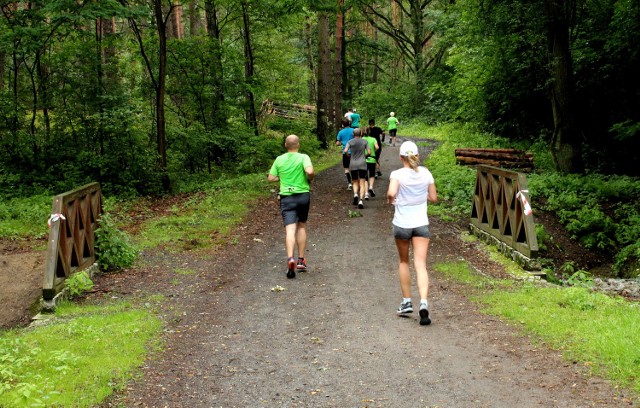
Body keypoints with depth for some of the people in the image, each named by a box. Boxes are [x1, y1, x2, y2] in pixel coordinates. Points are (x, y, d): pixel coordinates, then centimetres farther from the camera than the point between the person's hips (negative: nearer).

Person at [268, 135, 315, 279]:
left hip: (286, 197, 0)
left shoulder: (279, 159, 3)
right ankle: (301, 260, 20)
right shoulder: (303, 157, -6)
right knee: (302, 226, 17)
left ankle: (290, 258, -31)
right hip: (303, 195, 0)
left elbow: (271, 178, 6)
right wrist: (310, 178, -1)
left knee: (290, 229, -8)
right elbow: (310, 171, -23)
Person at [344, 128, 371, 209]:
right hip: (362, 164, -1)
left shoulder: (350, 142, -1)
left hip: (353, 165, 1)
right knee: (362, 184, -1)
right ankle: (360, 200, -16)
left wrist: (348, 156, 5)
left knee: (355, 182, 18)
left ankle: (355, 194, -10)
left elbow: (345, 151, -14)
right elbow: (369, 152, -4)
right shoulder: (364, 141, 1)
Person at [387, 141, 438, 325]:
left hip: (402, 224, -2)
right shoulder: (425, 173, 0)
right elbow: (433, 198, 6)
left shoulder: (397, 174, -11)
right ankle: (423, 302, -22)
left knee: (404, 262, 18)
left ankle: (406, 302, 22)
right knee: (421, 265, -3)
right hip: (421, 224, 2)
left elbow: (391, 193, -27)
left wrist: (390, 200, -6)